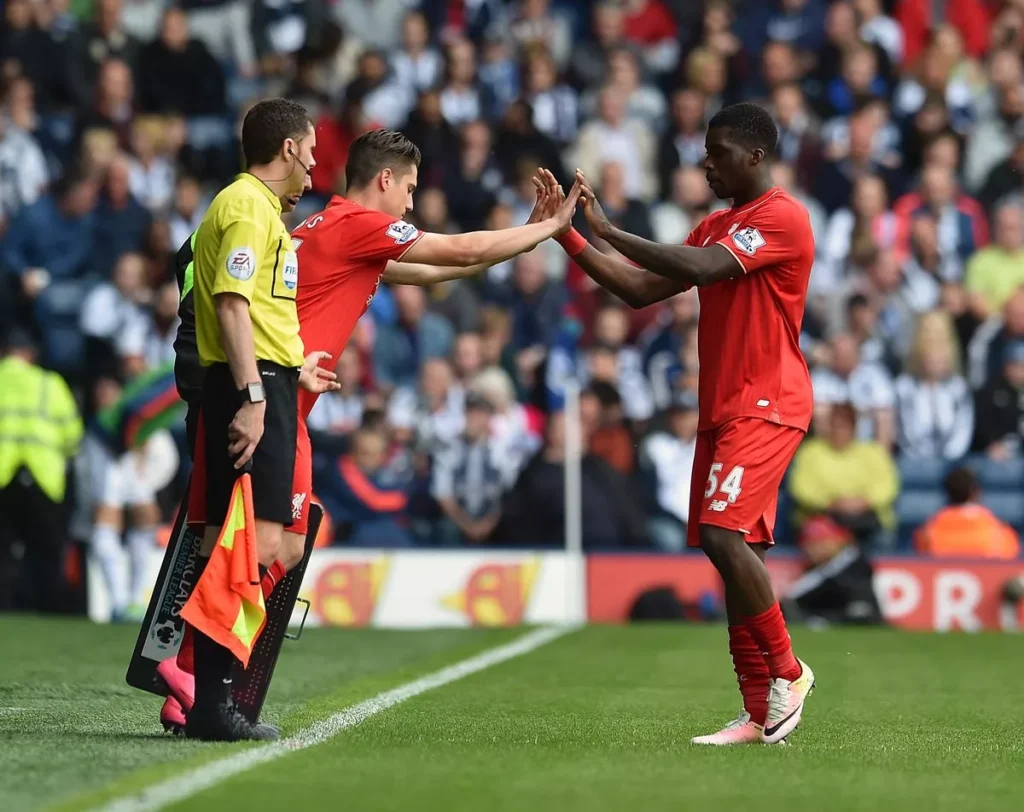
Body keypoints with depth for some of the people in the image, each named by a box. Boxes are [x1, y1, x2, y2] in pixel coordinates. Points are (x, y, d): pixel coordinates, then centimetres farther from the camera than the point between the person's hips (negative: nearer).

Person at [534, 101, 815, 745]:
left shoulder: (783, 218, -9)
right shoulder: (715, 227, 20)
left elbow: (701, 269, -22)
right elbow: (641, 290, 17)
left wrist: (608, 230, -17)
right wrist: (568, 234, 9)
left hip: (766, 407, -9)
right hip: (722, 410, 9)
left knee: (723, 533, -22)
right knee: (739, 550, 5)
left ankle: (788, 671, -7)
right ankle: (760, 714, 5)